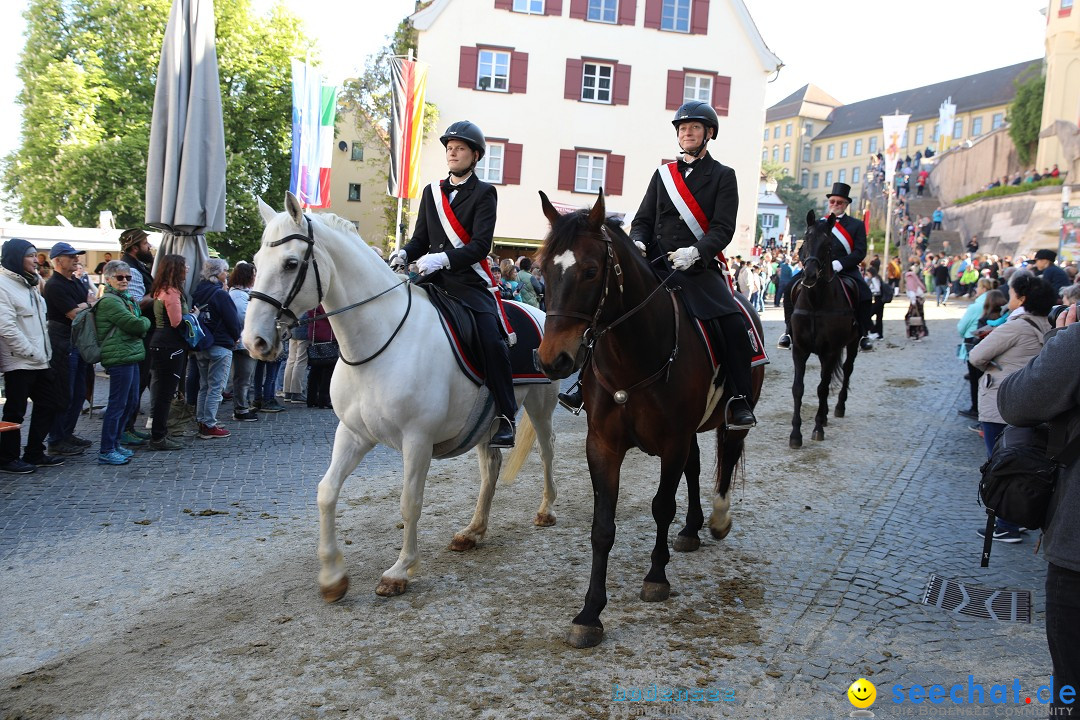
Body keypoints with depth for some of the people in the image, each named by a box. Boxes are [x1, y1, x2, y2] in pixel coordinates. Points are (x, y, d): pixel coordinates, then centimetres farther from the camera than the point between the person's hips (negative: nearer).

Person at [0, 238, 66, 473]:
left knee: (51, 404, 13)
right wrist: (32, 352, -19)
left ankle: (35, 454, 24)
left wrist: (44, 352, 11)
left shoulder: (30, 284, 16)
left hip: (40, 361, 9)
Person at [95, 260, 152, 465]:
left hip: (131, 356, 10)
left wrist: (141, 325, 0)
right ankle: (106, 451, 0)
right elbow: (137, 325, -18)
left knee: (131, 402, 16)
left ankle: (114, 443, 27)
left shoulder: (125, 299, 20)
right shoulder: (109, 301, -12)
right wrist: (146, 321, 1)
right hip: (120, 357, -10)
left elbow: (139, 328, 20)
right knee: (117, 404, -6)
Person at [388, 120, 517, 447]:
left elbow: (481, 245, -11)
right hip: (433, 279, 5)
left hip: (469, 282, -5)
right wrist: (404, 253, -7)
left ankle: (505, 419, -13)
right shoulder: (431, 191, 18)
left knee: (492, 341, -23)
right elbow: (421, 238, 16)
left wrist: (443, 258, -27)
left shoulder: (484, 193, 1)